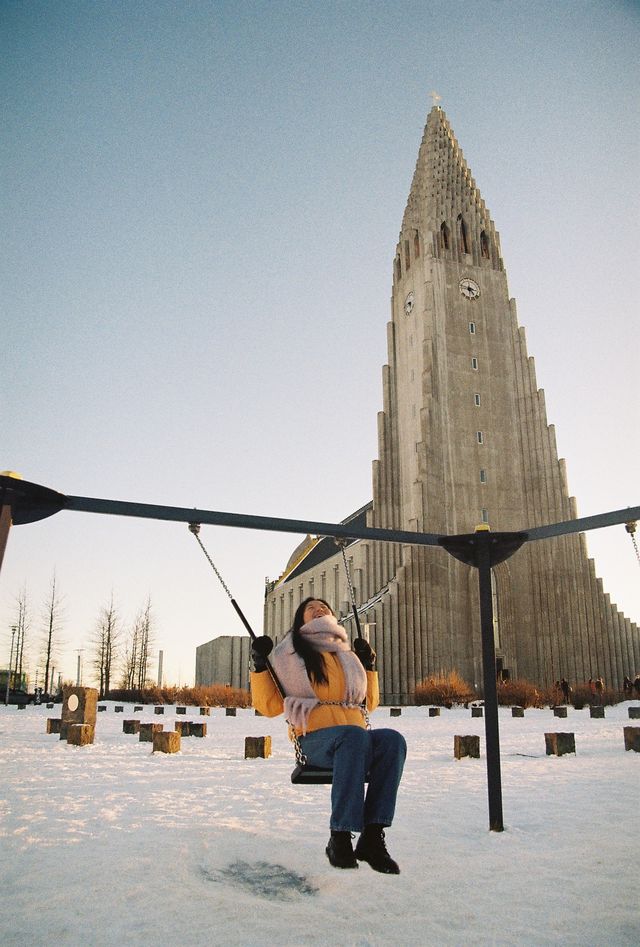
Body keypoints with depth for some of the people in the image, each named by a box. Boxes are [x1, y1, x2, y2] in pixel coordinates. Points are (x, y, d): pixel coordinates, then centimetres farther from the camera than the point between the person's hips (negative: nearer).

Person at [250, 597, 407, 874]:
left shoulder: (349, 657, 27)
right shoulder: (289, 656, 17)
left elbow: (370, 703, 34)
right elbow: (269, 706, 10)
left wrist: (369, 665, 24)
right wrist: (260, 665, 0)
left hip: (357, 739, 4)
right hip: (316, 739, -4)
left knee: (392, 739, -30)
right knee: (355, 735, -38)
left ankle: (372, 837, -30)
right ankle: (340, 838, -31)